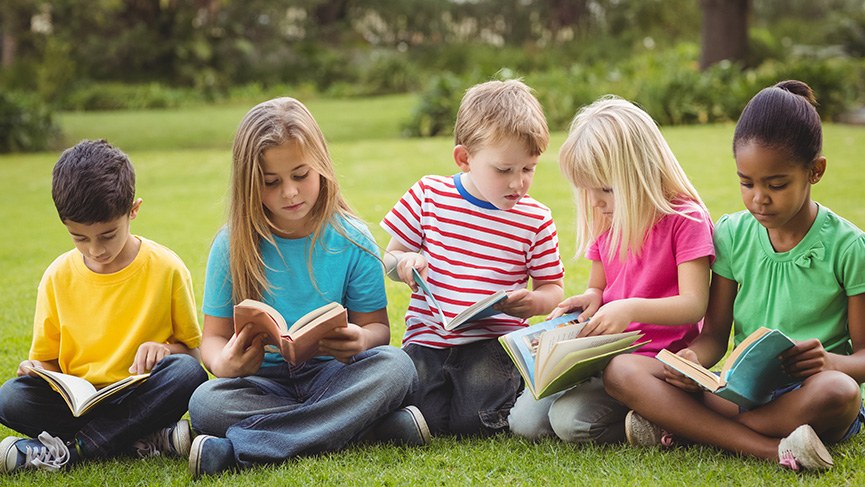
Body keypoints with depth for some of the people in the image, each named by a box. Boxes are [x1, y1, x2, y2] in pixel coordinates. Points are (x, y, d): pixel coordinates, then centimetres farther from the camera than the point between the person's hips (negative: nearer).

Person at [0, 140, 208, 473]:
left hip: (141, 395, -2)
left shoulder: (165, 268, -3)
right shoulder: (58, 277, 3)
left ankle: (67, 451, -28)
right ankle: (148, 440, -26)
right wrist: (37, 368, -11)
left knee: (187, 371, -32)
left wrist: (162, 348, -18)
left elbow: (193, 349, 5)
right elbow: (47, 357, 12)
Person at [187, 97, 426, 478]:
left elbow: (376, 326, 4)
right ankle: (384, 426, -30)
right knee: (205, 402, -31)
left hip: (331, 374, 1)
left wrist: (360, 341, -22)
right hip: (263, 381, 0)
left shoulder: (352, 241, 0)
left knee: (395, 367, -30)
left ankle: (237, 449, -33)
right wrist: (224, 363, -25)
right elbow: (214, 336, 1)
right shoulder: (233, 245, 0)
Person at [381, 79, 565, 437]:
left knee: (477, 420, -24)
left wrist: (534, 302, -14)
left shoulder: (536, 220, 2)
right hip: (428, 336, 1)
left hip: (494, 342, -1)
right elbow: (391, 256, 13)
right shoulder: (429, 195, 4)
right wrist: (404, 263, -12)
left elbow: (552, 287, 10)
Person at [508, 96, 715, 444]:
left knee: (571, 418, -27)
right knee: (525, 420, -9)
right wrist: (589, 299, -1)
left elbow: (694, 305, -17)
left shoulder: (684, 219, -10)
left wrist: (631, 308, -31)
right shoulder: (605, 222, 11)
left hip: (658, 360, -7)